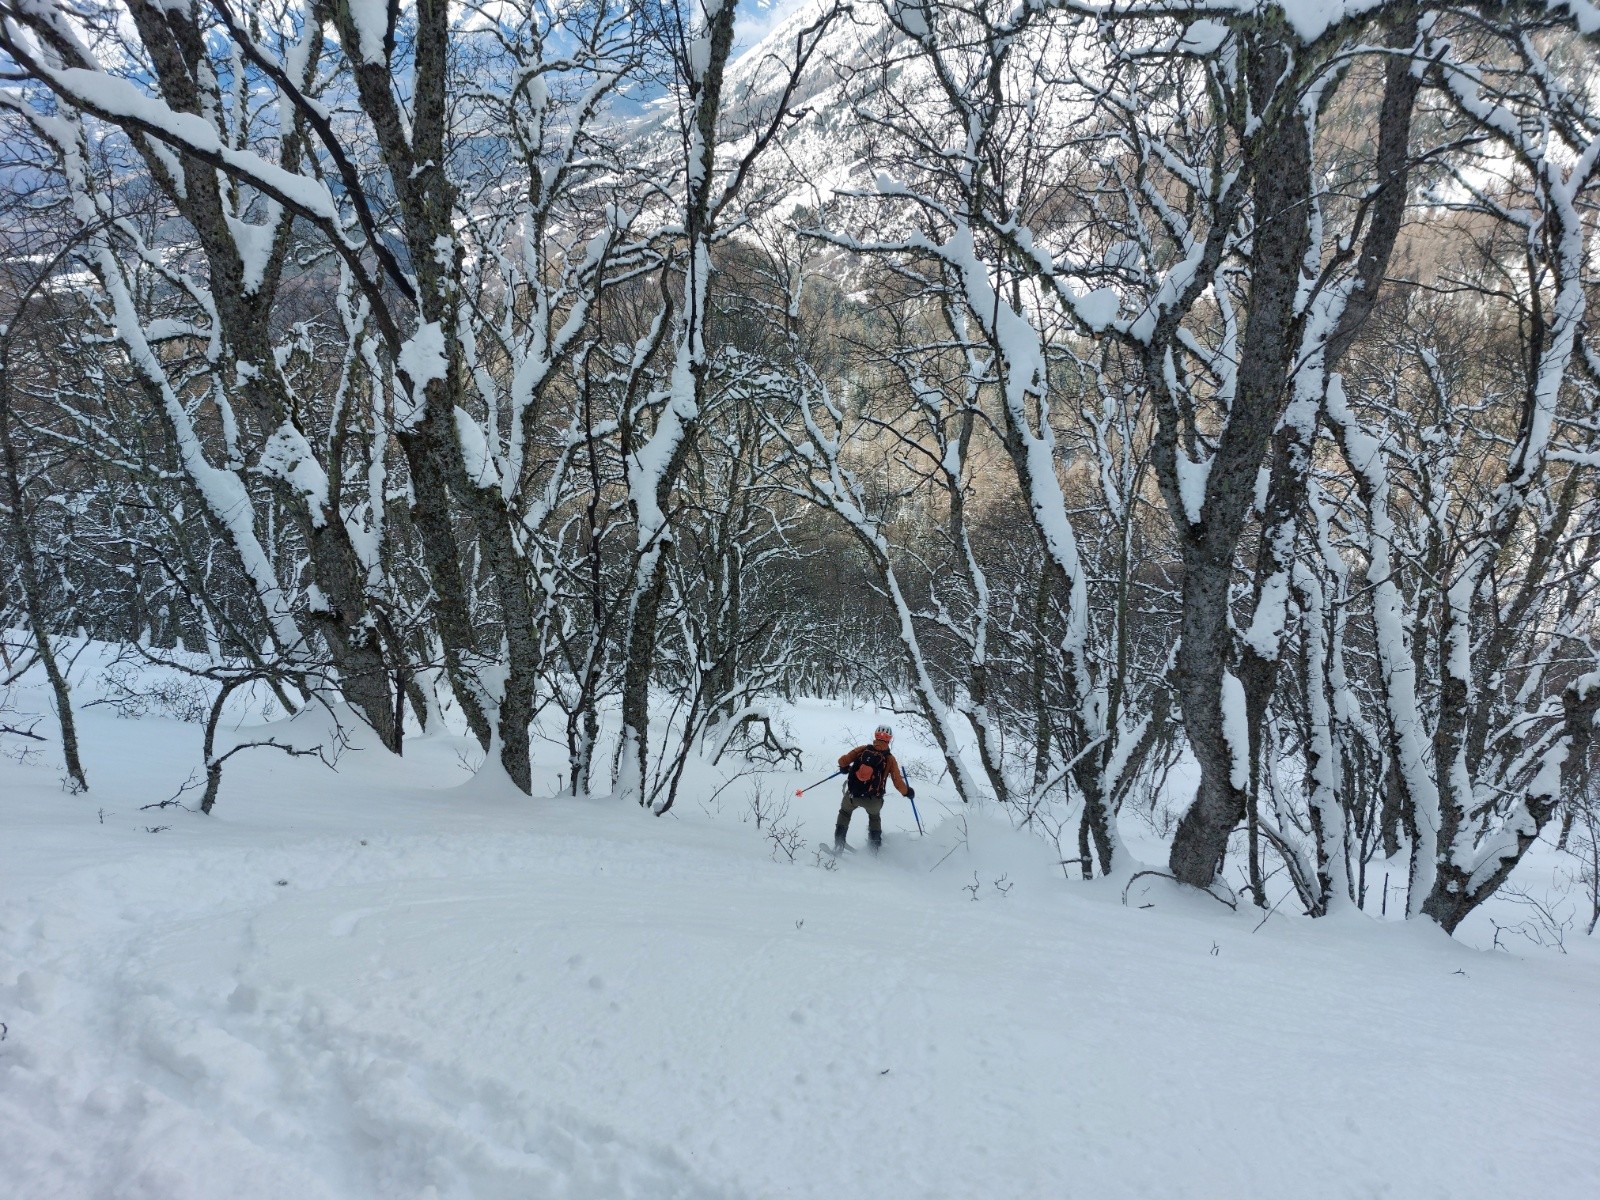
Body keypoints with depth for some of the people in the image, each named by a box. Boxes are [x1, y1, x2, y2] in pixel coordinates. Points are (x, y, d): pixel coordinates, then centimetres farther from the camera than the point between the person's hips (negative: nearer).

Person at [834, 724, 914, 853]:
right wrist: (907, 792, 14)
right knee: (874, 816, 35)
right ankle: (875, 844, 32)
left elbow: (843, 760, -4)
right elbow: (898, 782, -5)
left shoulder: (863, 749, -2)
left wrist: (844, 768, 20)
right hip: (873, 800, 0)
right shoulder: (889, 759, -4)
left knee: (845, 813, 31)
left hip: (852, 795, 0)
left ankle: (839, 842, 23)